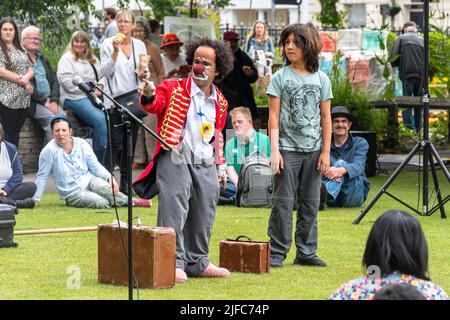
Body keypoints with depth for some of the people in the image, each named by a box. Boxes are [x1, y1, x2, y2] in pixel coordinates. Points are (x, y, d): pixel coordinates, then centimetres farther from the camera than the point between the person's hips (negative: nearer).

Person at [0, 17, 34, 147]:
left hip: (24, 99, 6)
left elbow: (31, 69, 13)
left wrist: (26, 78, -11)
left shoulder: (21, 50, 17)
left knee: (16, 132, 8)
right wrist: (22, 82, -12)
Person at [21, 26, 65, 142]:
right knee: (51, 119, -29)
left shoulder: (43, 59, 23)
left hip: (49, 100, 6)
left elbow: (54, 81, 17)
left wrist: (54, 101, -2)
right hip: (33, 102, -6)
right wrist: (44, 102, -13)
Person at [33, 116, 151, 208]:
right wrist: (35, 199, -12)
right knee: (101, 203, -27)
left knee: (104, 187, -34)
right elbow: (42, 176, -9)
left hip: (89, 180, 3)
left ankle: (126, 200, -14)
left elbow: (95, 166, 3)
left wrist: (110, 177, -13)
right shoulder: (49, 151, -15)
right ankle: (128, 202, -5)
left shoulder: (82, 144, -2)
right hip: (73, 193, -3)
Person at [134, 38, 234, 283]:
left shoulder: (219, 102, 15)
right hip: (176, 160, -5)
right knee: (174, 212, -13)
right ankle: (173, 262, -10)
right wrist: (149, 96, -42)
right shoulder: (173, 89, -1)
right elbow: (155, 105, -19)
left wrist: (221, 166, 22)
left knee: (203, 217, 9)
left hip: (206, 164, 5)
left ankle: (197, 261, 21)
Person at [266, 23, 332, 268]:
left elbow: (325, 117, 8)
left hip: (313, 150, 3)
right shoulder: (280, 78, 1)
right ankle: (277, 252, 1)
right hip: (288, 148, -3)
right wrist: (274, 150, -10)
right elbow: (274, 116, -2)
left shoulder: (321, 79, 7)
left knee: (310, 203, 7)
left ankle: (306, 252, 14)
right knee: (283, 202, -4)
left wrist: (325, 152, 3)